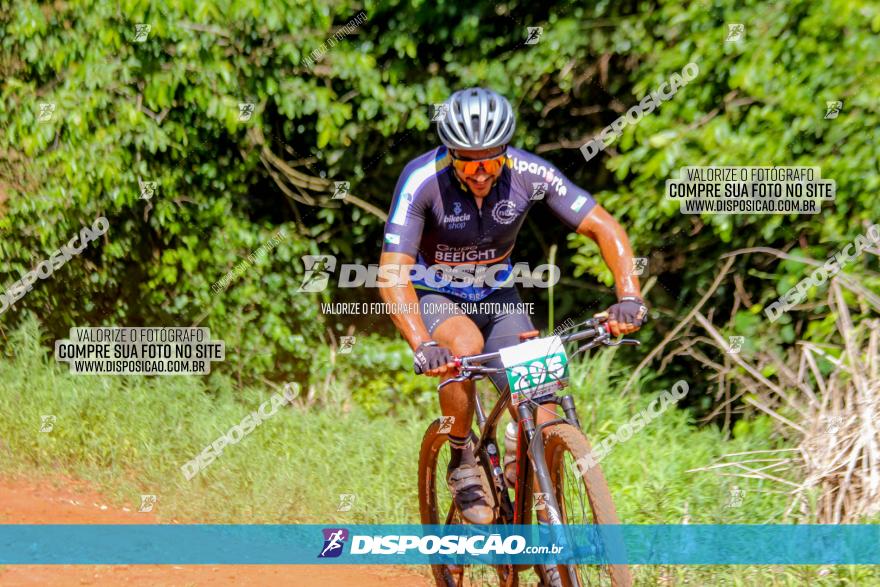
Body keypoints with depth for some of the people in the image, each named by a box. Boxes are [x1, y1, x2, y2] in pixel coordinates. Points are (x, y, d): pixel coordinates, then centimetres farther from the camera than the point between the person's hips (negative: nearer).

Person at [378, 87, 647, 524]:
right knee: (466, 346, -36)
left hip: (495, 294, 2)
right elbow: (392, 273, -33)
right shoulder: (422, 180, -29)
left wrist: (629, 298, -35)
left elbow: (604, 227, -18)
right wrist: (423, 346, -48)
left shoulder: (529, 174, -22)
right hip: (433, 295, -2)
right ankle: (462, 464, -13)